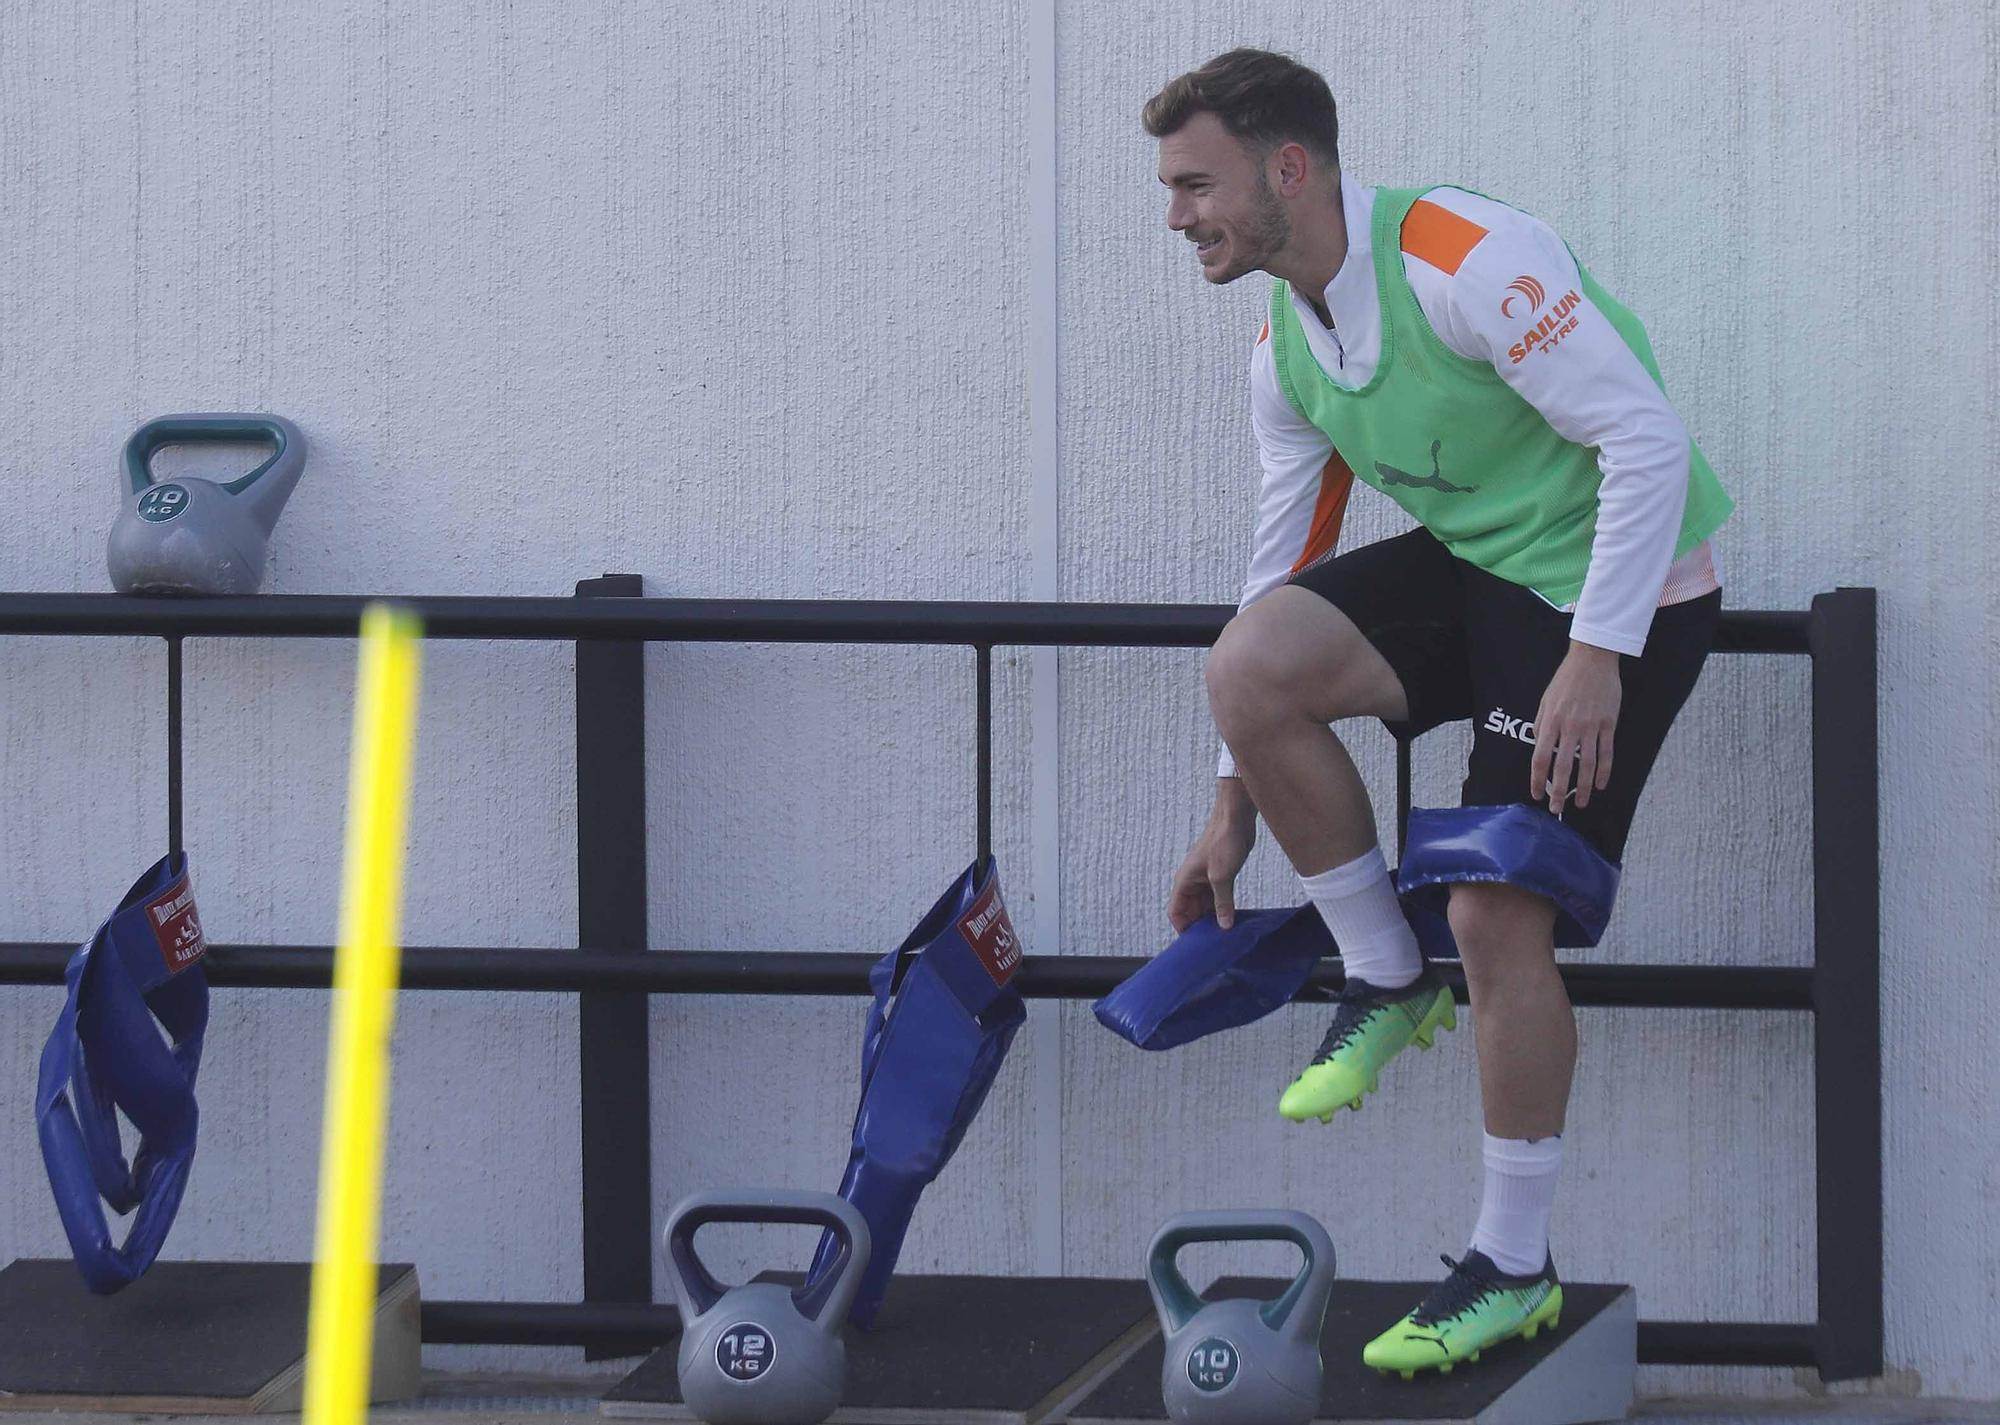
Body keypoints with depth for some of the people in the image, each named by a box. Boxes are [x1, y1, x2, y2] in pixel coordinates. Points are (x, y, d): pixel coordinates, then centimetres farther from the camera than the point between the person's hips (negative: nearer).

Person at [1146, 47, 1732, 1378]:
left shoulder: (1468, 258, -23)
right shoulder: (1287, 348, 4)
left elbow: (1648, 440, -24)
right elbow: (1287, 569, 12)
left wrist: (1596, 656, -29)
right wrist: (1238, 806, 11)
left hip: (1618, 590, -7)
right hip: (1470, 568, 7)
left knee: (1498, 914, -12)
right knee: (1248, 665, -18)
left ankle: (1517, 1267, 4)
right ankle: (1386, 980, 1)